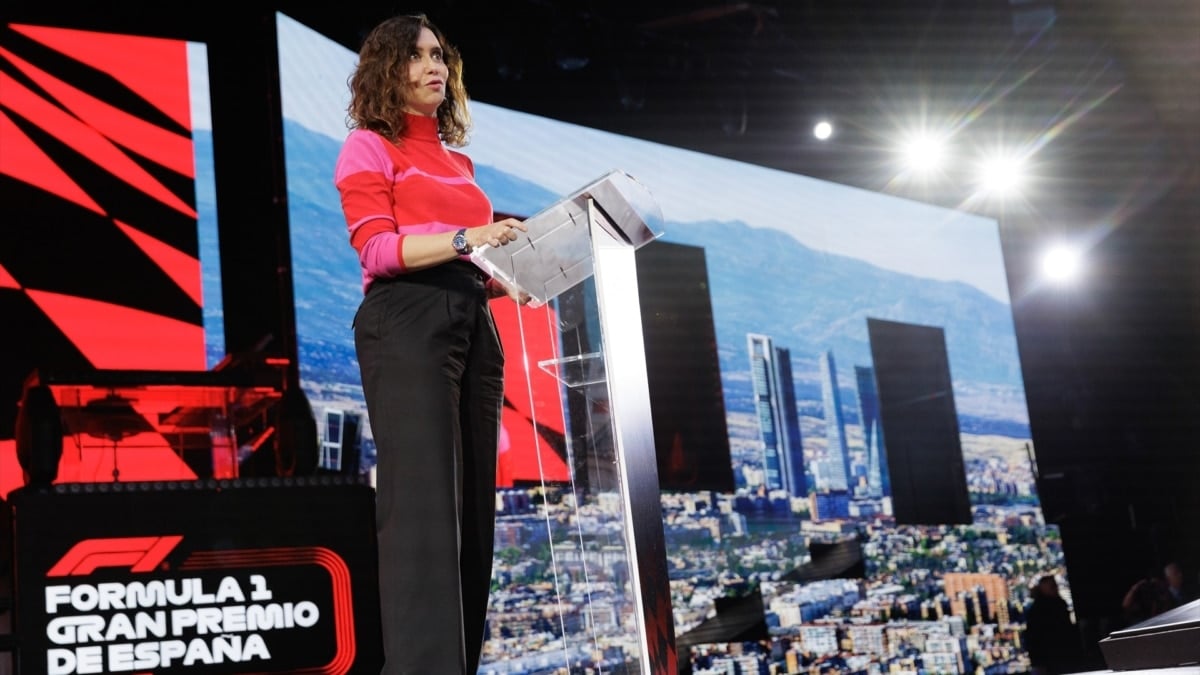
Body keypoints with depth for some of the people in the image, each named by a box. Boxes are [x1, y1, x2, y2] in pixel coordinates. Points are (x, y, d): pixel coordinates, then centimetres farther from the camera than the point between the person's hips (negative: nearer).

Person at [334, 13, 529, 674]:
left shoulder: (458, 160, 25)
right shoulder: (369, 146, 6)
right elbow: (376, 248, -8)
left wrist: (511, 281, 7)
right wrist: (463, 239, -20)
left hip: (471, 323, 7)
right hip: (406, 322, -7)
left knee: (471, 505, 2)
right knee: (422, 502, -16)